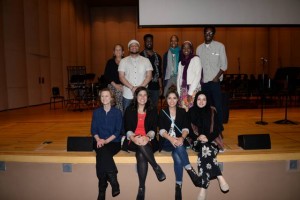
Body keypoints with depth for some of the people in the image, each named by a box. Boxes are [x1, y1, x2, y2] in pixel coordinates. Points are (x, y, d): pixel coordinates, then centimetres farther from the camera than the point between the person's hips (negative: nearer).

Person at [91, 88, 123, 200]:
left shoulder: (117, 112, 1)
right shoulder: (96, 112, 9)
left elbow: (118, 131, -4)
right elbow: (93, 129, 6)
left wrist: (106, 141, -18)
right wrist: (98, 139, -14)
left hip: (114, 142, -2)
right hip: (100, 142, 2)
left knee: (101, 156, -31)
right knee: (102, 152, -32)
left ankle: (102, 190, -20)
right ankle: (113, 182, -23)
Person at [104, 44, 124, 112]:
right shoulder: (110, 62, 11)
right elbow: (106, 75, 5)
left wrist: (123, 85, -9)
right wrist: (115, 85, -5)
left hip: (123, 87, -1)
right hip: (112, 87, 1)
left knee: (122, 107, -8)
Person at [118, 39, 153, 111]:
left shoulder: (146, 60, 8)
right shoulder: (123, 61, 7)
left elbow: (149, 76, 1)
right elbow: (121, 77, -1)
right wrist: (132, 87, -13)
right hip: (127, 95, 0)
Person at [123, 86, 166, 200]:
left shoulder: (152, 110, 11)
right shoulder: (129, 110, 11)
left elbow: (154, 128, 2)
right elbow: (127, 128, 2)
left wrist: (147, 137, -20)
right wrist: (133, 138, -19)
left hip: (148, 141, 0)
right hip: (133, 141, 0)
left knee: (141, 154, -32)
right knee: (141, 147, -35)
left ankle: (141, 188, -20)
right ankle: (157, 168, -23)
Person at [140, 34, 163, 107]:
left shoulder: (157, 56, 13)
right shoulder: (140, 56, 0)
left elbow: (159, 73, 15)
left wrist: (161, 87, 12)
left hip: (155, 87, 4)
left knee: (154, 107, 8)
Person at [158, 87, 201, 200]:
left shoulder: (182, 112, 12)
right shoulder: (162, 112, 8)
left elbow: (185, 128, -2)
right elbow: (161, 130, -5)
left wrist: (181, 138, -24)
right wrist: (171, 138, -25)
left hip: (179, 140, 1)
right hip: (166, 142, -1)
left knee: (178, 157, -30)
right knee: (179, 148, -34)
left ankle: (178, 185, -22)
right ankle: (189, 169, -29)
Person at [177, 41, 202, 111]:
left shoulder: (196, 59, 0)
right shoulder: (181, 62, 16)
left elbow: (198, 76, -7)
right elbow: (179, 78, 14)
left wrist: (190, 92, -11)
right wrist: (179, 92, 4)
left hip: (193, 90, -4)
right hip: (183, 91, 5)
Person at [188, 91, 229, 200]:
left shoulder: (212, 112, 8)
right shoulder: (191, 112, 7)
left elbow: (217, 129, 5)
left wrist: (207, 137, -11)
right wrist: (198, 136, -13)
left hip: (210, 140, 0)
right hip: (197, 141, 0)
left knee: (205, 149, -34)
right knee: (205, 149, -35)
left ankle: (203, 187, -36)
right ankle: (220, 177, -33)